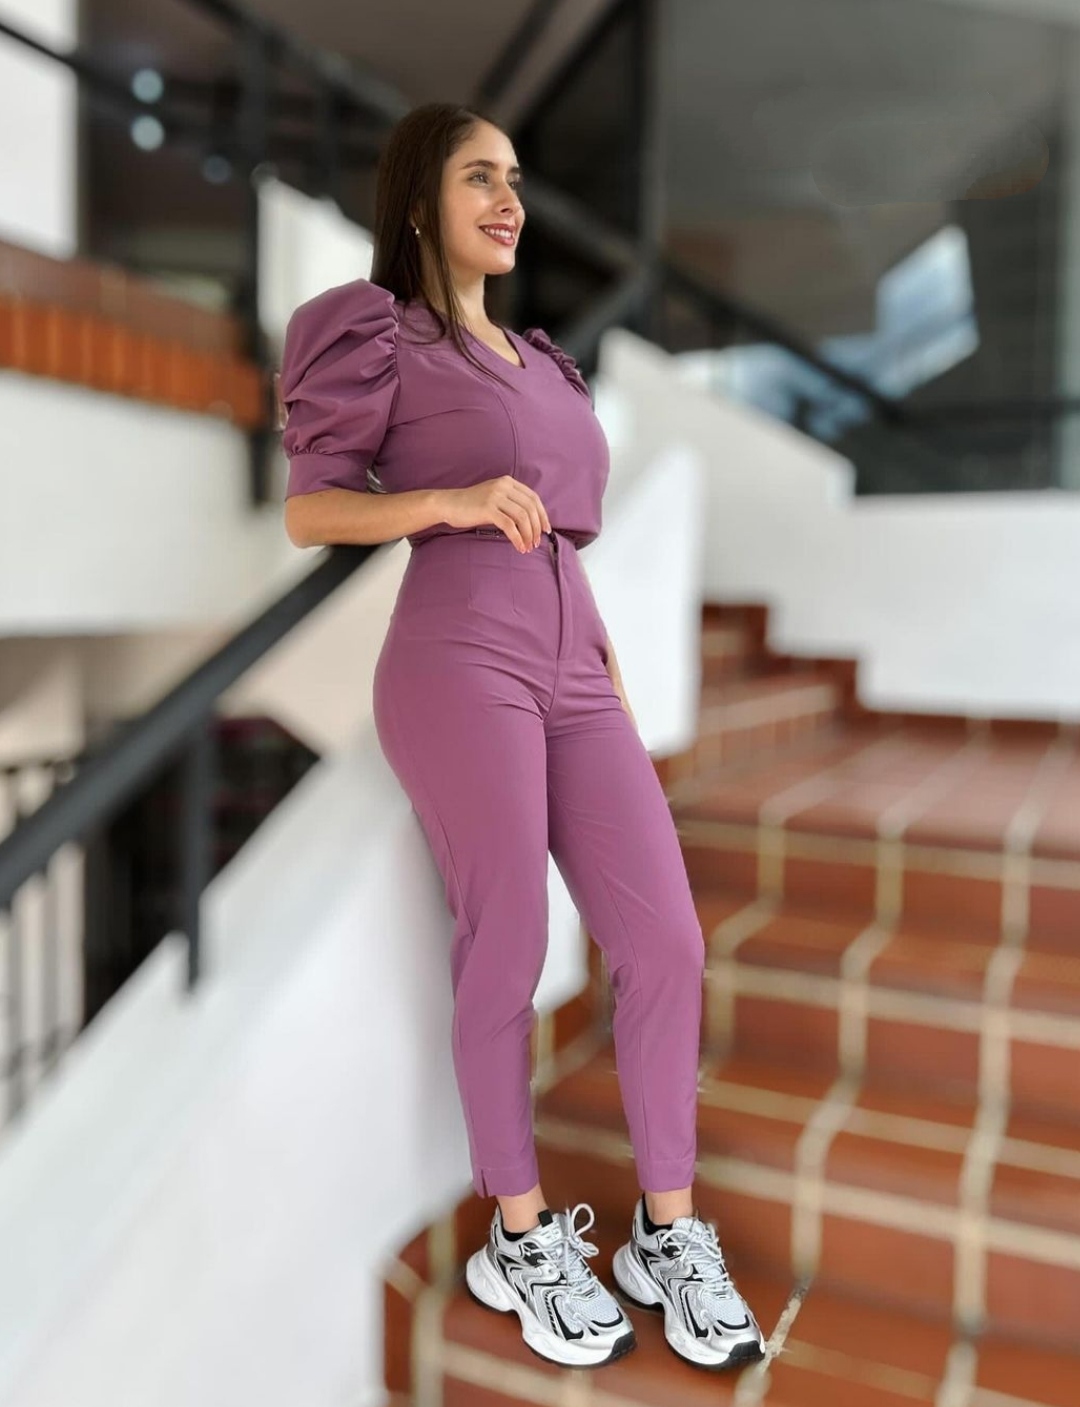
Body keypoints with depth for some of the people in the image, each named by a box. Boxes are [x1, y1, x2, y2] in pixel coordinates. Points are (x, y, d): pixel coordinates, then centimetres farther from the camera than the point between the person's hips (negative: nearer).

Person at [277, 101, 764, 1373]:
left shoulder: (539, 359, 26)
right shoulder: (375, 335, 7)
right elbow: (308, 511, 0)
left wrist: (614, 676, 16)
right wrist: (450, 500, -16)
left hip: (571, 669, 6)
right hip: (457, 665, -6)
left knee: (666, 941, -2)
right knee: (507, 950, -3)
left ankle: (669, 1232, 13)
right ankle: (520, 1237, 16)